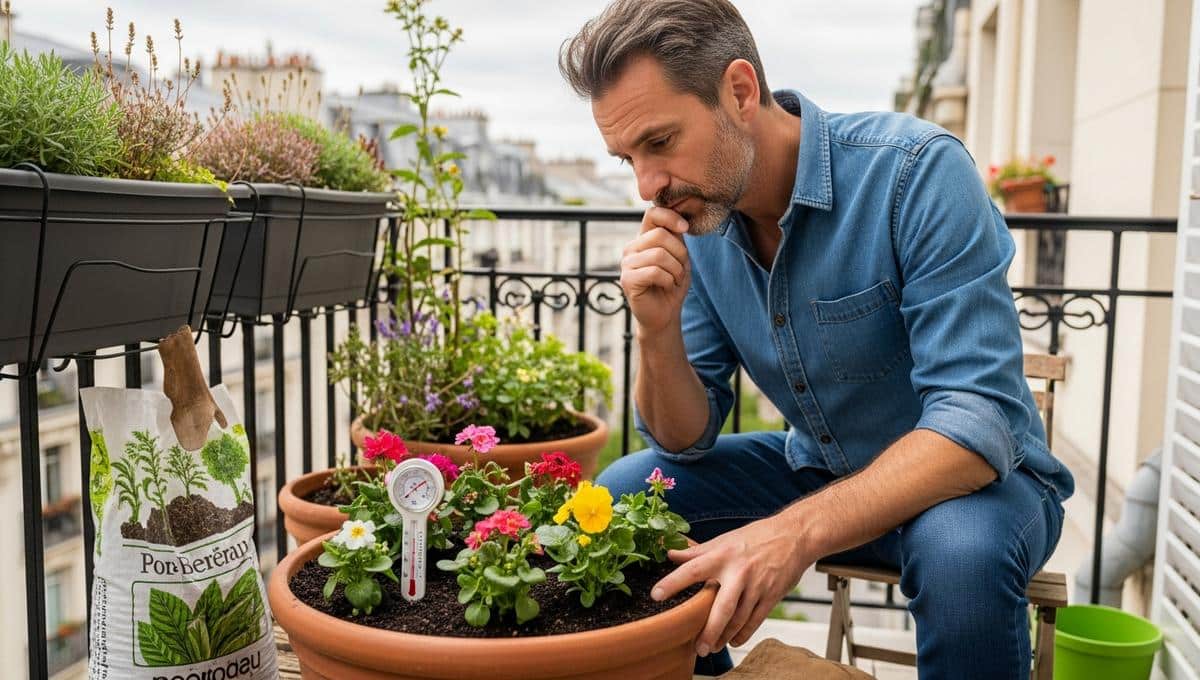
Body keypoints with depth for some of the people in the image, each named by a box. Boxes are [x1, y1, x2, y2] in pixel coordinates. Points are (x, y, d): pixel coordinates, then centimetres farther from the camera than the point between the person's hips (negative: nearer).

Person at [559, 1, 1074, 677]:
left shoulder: (918, 171, -25)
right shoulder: (695, 219, -7)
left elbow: (977, 422, -31)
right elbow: (686, 440, -4)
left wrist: (797, 531, -42)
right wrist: (659, 331, -24)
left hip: (975, 470, -4)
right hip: (820, 470, 5)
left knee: (961, 550, -37)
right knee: (620, 493, -7)